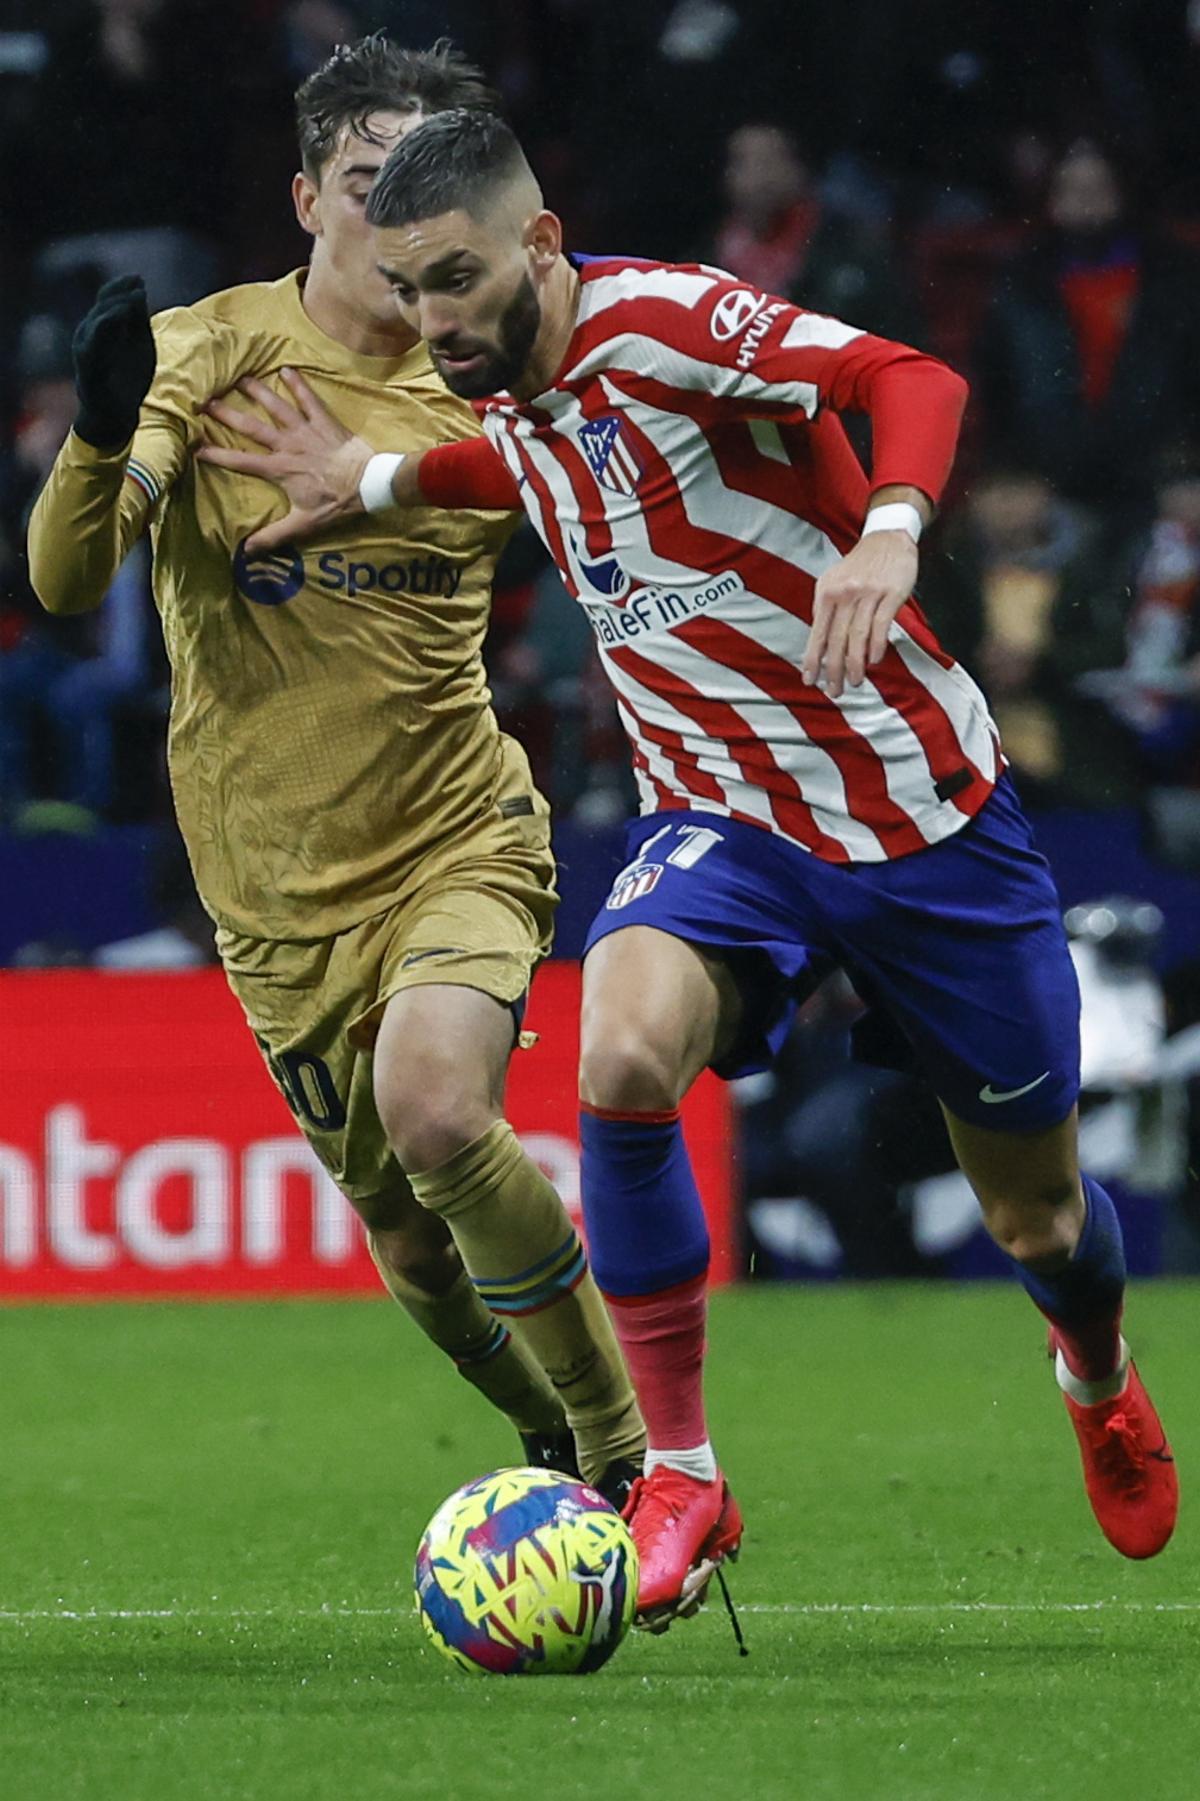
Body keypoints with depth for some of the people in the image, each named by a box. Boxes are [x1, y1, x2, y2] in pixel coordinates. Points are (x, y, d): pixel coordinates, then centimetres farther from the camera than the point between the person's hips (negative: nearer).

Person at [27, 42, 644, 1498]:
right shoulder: (210, 353, -7)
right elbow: (64, 579, -17)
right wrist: (102, 438, -38)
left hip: (461, 837, -1)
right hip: (279, 888, 1)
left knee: (434, 1106, -29)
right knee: (408, 1235, 8)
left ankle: (625, 1455, -16)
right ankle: (555, 1440, 38)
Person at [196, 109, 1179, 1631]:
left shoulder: (660, 320, -21)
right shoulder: (515, 407, 1)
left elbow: (913, 381, -32)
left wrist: (888, 533, -50)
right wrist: (375, 479, 19)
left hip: (919, 807, -4)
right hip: (716, 816, 4)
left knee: (1035, 1217, 9)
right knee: (621, 1059, -29)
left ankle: (1102, 1380, 47)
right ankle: (678, 1478, -18)